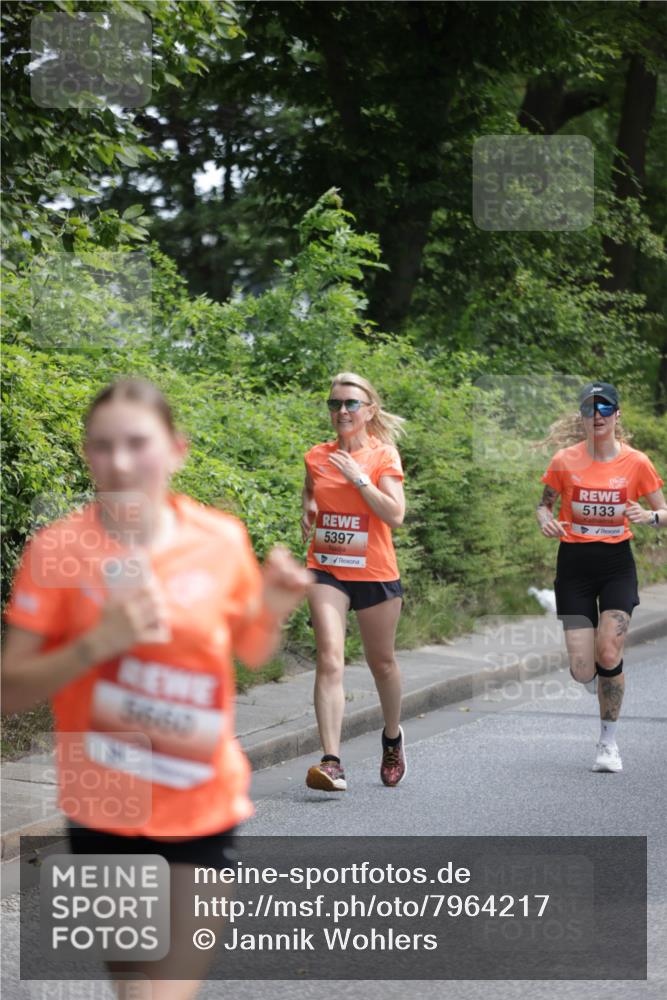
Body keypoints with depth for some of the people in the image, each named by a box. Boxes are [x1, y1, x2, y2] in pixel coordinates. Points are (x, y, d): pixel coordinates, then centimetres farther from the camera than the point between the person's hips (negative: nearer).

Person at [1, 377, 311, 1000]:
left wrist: (272, 613, -9)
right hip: (104, 809, -1)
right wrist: (97, 643, -25)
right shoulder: (58, 550, -11)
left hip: (202, 804, 1)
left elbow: (251, 655, 12)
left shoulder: (223, 540, -5)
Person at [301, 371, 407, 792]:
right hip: (326, 569, 1)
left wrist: (357, 476, -19)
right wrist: (308, 511, 3)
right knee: (330, 659, -16)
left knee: (382, 662, 14)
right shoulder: (317, 457, 5)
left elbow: (395, 515, -15)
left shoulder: (384, 456, -5)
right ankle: (332, 762, -23)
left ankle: (393, 737, 42)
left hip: (375, 572, -1)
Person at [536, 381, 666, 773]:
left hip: (617, 564, 0)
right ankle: (599, 683, 34)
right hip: (574, 565, 0)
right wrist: (546, 520, -14)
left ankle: (609, 741, 6)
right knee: (583, 670, -7)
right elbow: (544, 504, 10)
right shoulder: (564, 461, -4)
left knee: (609, 654, -14)